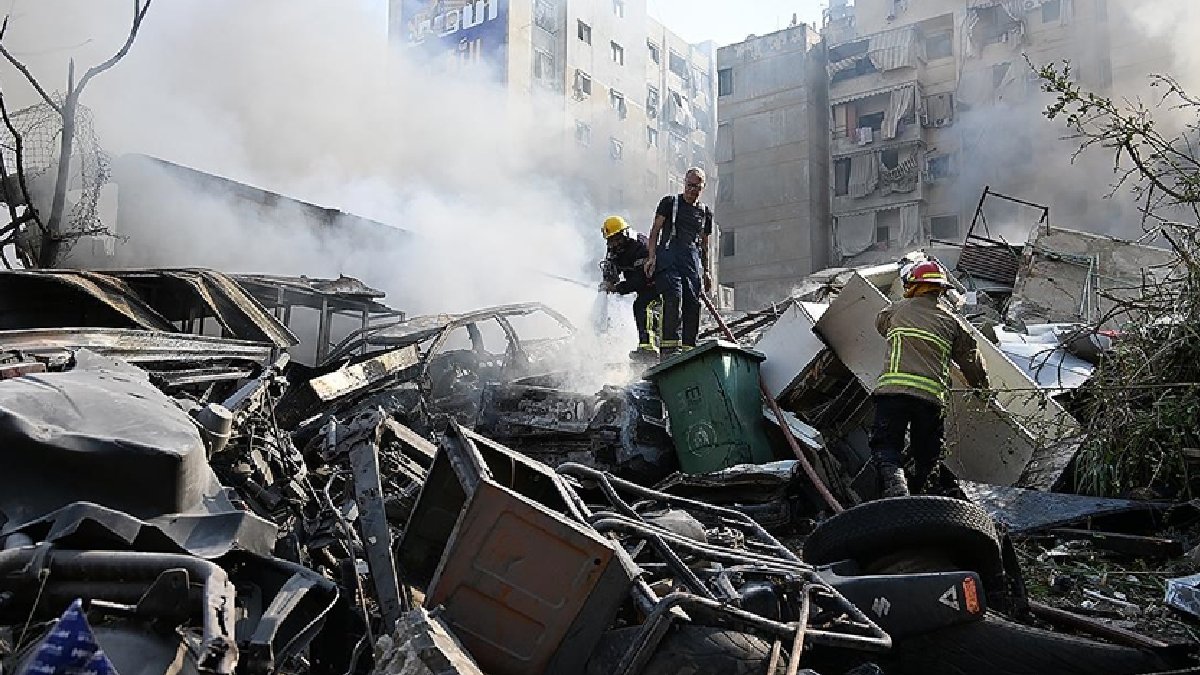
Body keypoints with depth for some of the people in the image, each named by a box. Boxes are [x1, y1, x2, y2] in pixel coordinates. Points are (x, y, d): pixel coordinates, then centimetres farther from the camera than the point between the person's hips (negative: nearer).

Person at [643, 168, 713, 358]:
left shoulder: (706, 212, 22)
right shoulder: (670, 202, 11)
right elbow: (656, 230, 7)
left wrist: (706, 271, 23)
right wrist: (652, 257, -6)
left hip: (692, 258, 4)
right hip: (669, 254, -4)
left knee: (693, 303, -9)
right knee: (674, 295, -23)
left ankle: (688, 347, -6)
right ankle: (670, 345, -29)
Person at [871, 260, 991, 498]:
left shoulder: (899, 309, 12)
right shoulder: (951, 322, 16)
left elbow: (880, 322, 35)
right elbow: (970, 358, 21)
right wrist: (982, 387, 38)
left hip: (893, 390, -2)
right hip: (932, 396, 2)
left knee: (885, 443, 2)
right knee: (927, 455, 15)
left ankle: (893, 477, -24)